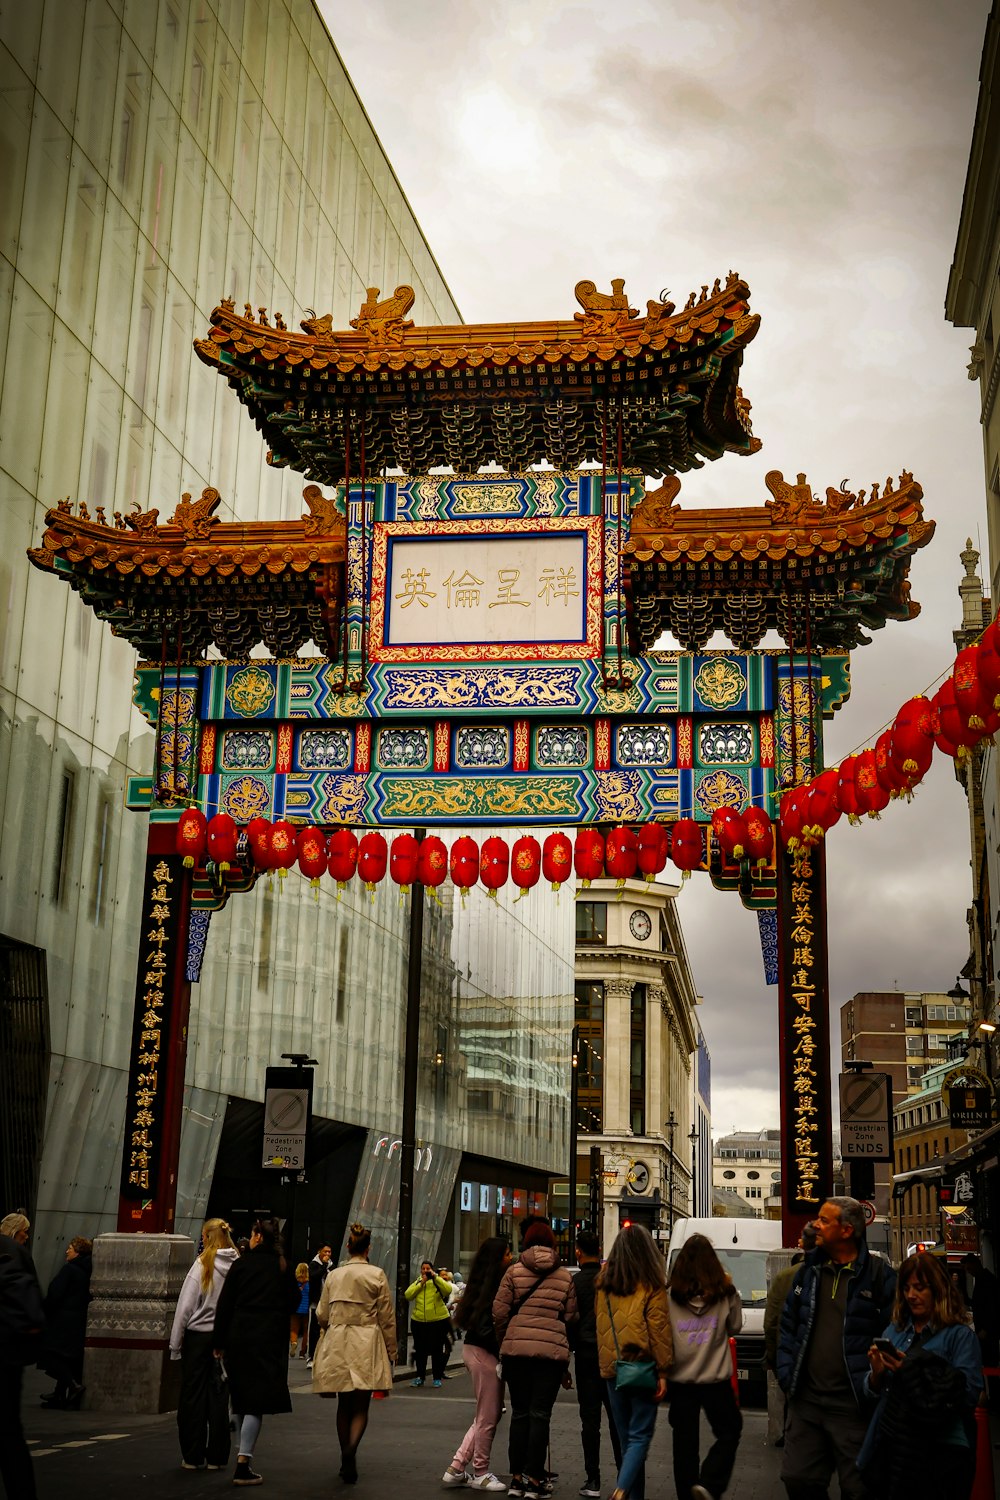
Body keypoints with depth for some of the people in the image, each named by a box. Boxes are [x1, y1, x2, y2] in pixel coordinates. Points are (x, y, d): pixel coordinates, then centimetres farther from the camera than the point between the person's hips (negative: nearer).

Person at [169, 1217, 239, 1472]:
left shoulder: (203, 1265, -11)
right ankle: (216, 1456, 13)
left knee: (193, 1396, 7)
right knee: (219, 1396, 9)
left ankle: (192, 1456, 11)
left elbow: (186, 1307, -10)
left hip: (198, 1336, -3)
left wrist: (175, 1344, -3)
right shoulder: (238, 1266, -2)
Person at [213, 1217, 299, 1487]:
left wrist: (219, 1342, 4)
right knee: (256, 1402, -2)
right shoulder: (283, 1267, 1)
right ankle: (243, 1464, -12)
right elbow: (293, 1301, 7)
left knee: (241, 1397, 15)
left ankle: (245, 1456, 24)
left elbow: (224, 1305, -1)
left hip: (239, 1337, 1)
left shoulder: (240, 1264, -1)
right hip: (270, 1340, -1)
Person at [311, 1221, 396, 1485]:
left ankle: (346, 1461, 18)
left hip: (337, 1344, 3)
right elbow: (386, 1317, -2)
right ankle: (351, 1448, -23)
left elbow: (322, 1315, 10)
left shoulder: (333, 1276, 4)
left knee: (344, 1405, 14)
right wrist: (391, 1350, 6)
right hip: (367, 1344, -3)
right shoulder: (376, 1275, -4)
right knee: (361, 1406, 1)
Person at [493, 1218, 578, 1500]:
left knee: (519, 1413, 10)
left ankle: (516, 1477, 13)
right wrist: (565, 1361, 17)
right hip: (552, 1350, 0)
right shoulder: (564, 1276, 6)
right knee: (540, 1414, 3)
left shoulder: (514, 1272, 2)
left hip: (516, 1349, 0)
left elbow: (500, 1312, -1)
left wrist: (504, 1342, 14)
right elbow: (570, 1318, 7)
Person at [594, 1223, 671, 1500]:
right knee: (640, 1436, 0)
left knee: (627, 1437, 15)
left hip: (611, 1367, 4)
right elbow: (658, 1329, -10)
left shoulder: (603, 1282, 6)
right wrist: (663, 1371, -7)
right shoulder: (651, 1285, -8)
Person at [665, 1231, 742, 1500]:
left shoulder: (670, 1295, -7)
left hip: (680, 1379, 1)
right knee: (729, 1431, 12)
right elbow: (735, 1327, 7)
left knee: (685, 1440, 12)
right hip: (715, 1377, -1)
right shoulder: (725, 1293, -7)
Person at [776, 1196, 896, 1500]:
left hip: (853, 1406, -5)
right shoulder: (808, 1270, 9)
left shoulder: (878, 1275, -8)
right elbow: (788, 1325, 17)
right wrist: (786, 1373, 7)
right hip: (805, 1400, 5)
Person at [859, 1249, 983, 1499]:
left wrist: (911, 1371, -19)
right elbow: (874, 1392, 14)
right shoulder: (893, 1332, 13)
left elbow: (968, 1394, -15)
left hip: (937, 1454, -5)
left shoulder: (961, 1336, -4)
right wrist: (876, 1373, -9)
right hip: (889, 1447, 5)